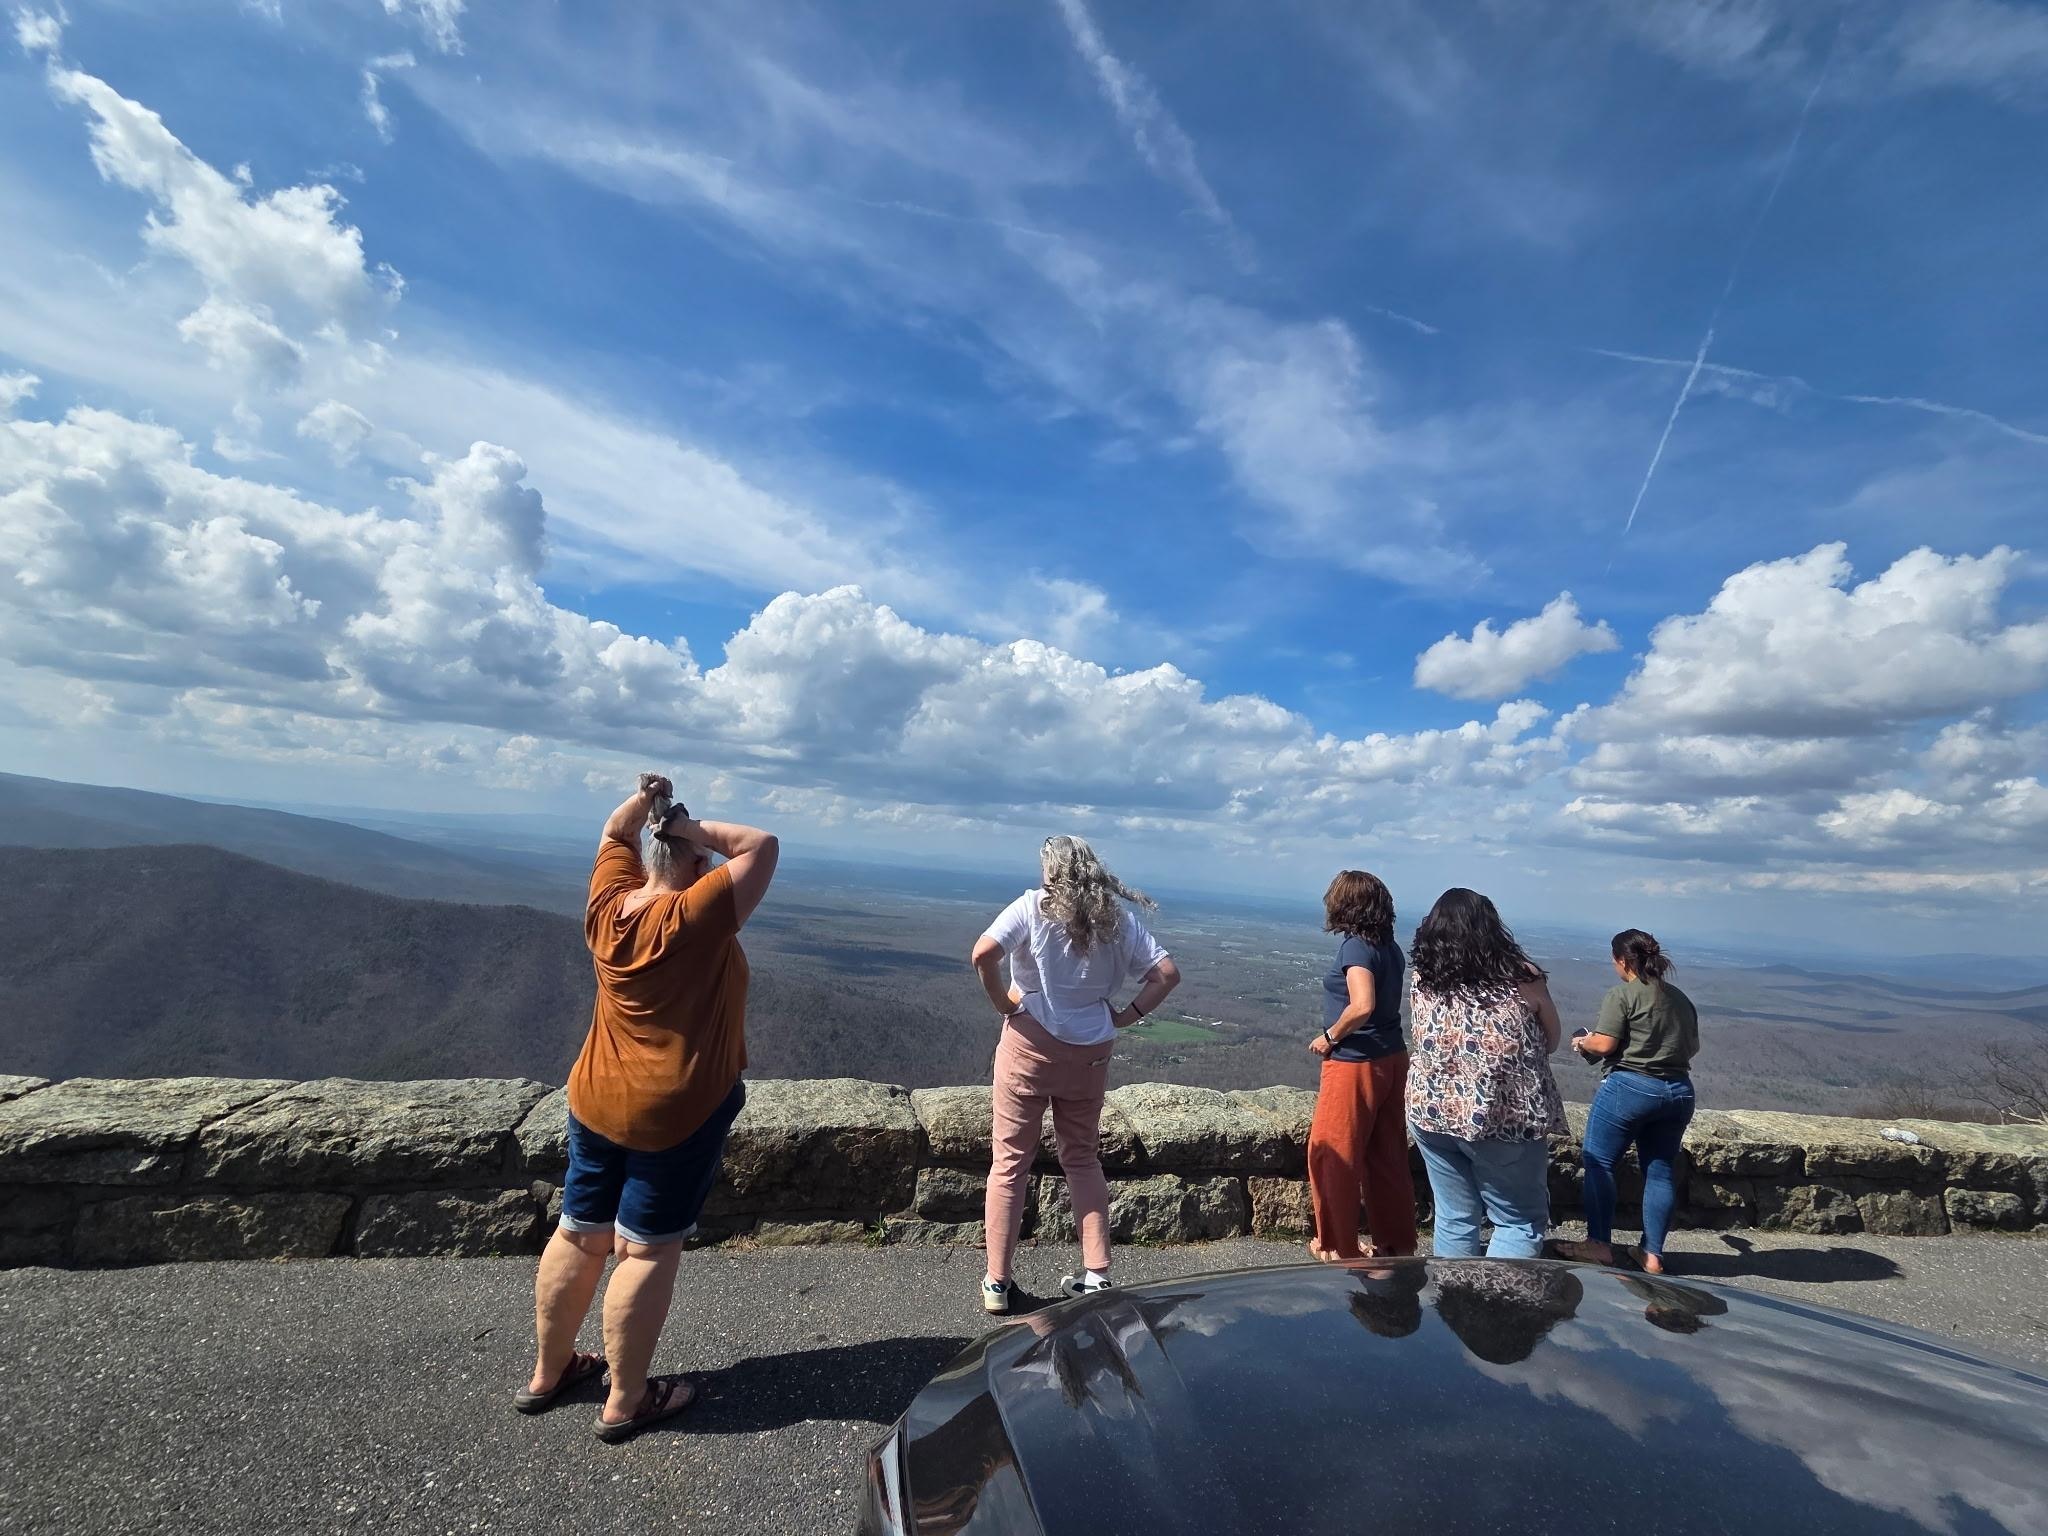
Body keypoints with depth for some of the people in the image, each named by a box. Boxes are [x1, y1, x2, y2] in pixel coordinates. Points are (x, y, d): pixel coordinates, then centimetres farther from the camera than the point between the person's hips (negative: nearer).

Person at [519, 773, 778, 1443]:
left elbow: (614, 834, 13)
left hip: (596, 1100, 7)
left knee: (579, 1234, 19)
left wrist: (644, 802, -4)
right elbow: (762, 846, -20)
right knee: (648, 1249, 6)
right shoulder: (696, 918, -22)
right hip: (679, 1112, -7)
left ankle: (547, 1372, 37)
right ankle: (626, 1401, 20)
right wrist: (696, 828, -13)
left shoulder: (608, 906, -3)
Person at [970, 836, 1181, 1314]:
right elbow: (1167, 973, -1)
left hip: (1031, 1045, -3)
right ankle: (1096, 1274, 24)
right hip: (1091, 1054, 3)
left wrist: (1003, 1003, -9)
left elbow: (983, 954, -21)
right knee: (1082, 1159, 21)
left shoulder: (1033, 906, -9)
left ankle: (996, 1283, 17)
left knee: (1009, 1162, 10)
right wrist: (1127, 1015, 2)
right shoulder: (1119, 920, 1)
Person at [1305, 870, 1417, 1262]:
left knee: (1331, 1156, 8)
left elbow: (1362, 1006, -29)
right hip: (1392, 1060, 8)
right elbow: (1384, 1002, 11)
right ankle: (1397, 1243, 30)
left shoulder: (1355, 947, -18)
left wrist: (1329, 1035, -15)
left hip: (1355, 1065, -8)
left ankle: (1337, 1246, 20)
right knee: (1387, 1157, 18)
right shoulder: (1390, 946, 5)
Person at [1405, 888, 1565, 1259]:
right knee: (1521, 1222, 14)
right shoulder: (1523, 978, -10)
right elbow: (1551, 1042, 4)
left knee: (1453, 1218, 16)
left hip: (1431, 1114, 3)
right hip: (1505, 1120, -3)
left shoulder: (1422, 980, -6)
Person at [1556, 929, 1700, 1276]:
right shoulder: (1681, 998, 10)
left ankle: (1599, 1244, 6)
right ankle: (1652, 1253, 18)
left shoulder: (1622, 994, -10)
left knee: (1599, 1162, 4)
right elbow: (1692, 1047, 15)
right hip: (1678, 1091, 7)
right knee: (1661, 1171, 12)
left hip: (1628, 1087, -7)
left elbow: (1604, 1044, -15)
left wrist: (1582, 1042, 5)